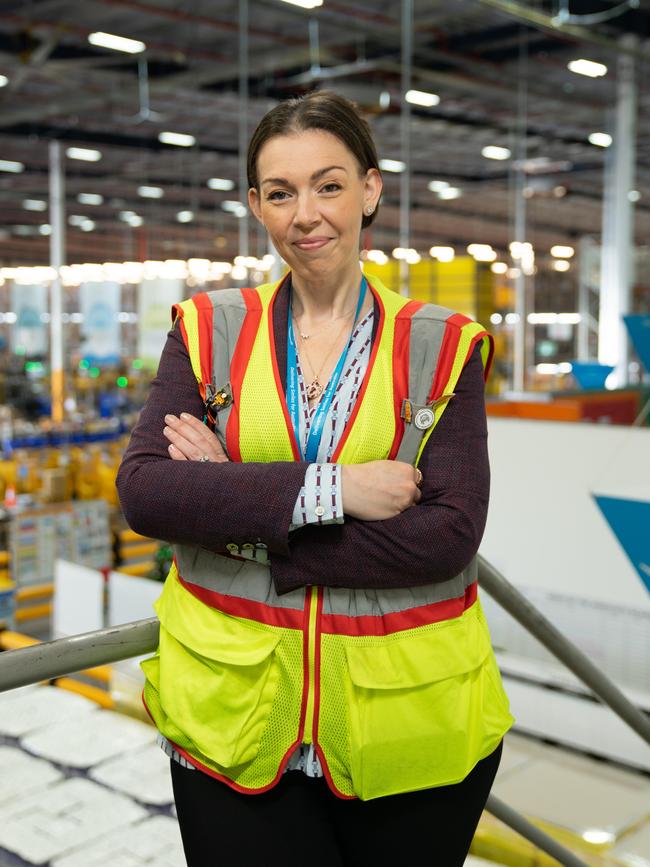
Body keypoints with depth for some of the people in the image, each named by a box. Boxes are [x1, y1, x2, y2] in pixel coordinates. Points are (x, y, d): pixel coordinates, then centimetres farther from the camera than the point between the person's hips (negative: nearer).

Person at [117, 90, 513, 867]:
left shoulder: (442, 347, -2)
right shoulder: (209, 331, 2)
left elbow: (451, 535, -13)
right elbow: (142, 491, -10)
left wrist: (238, 510, -17)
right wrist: (326, 490, -20)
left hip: (405, 727, 0)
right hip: (233, 723, 1)